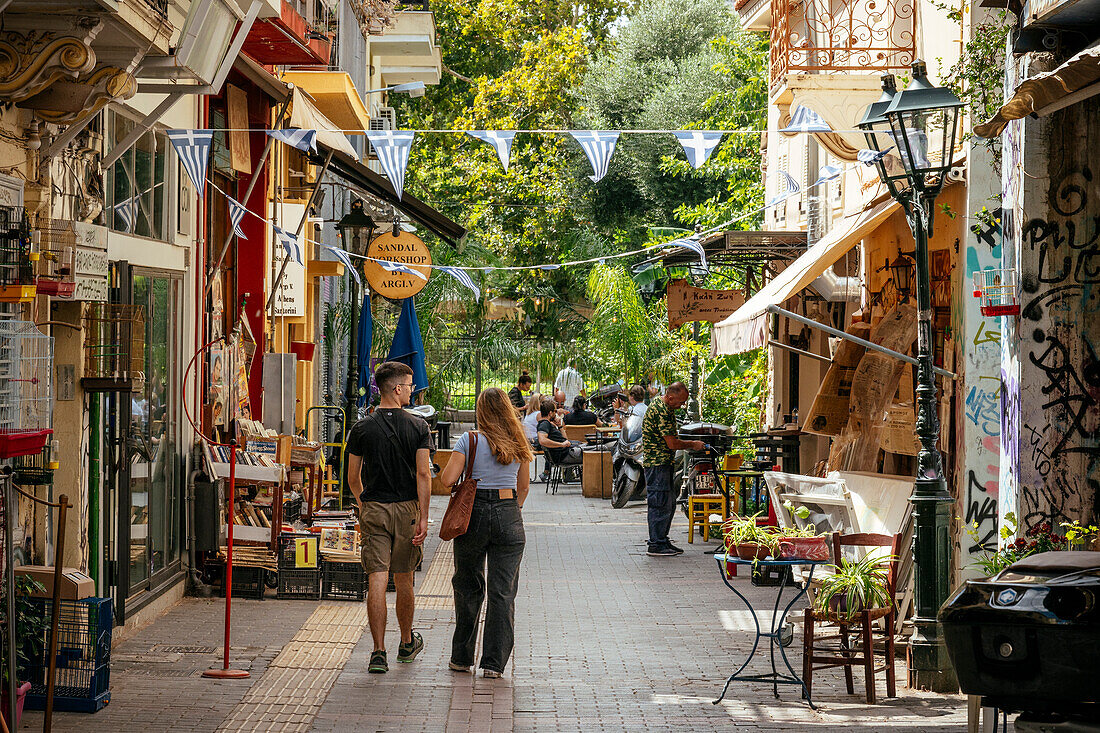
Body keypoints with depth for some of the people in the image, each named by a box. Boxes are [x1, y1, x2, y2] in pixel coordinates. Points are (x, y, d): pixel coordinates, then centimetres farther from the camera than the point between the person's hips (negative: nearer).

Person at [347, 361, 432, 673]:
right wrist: (423, 517, -9)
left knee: (376, 581, -4)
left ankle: (379, 653, -10)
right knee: (403, 580, 14)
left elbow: (353, 478, 5)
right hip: (407, 508, 0)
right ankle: (407, 643, 31)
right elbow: (423, 474, -11)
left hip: (374, 510, 0)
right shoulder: (418, 426, -4)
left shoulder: (362, 428, 0)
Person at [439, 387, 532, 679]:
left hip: (474, 513, -1)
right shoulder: (518, 444, 4)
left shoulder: (470, 440, -7)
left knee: (468, 588, 12)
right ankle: (494, 662, 0)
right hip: (508, 515, 1)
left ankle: (462, 658, 18)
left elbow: (448, 480, -10)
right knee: (503, 591, 3)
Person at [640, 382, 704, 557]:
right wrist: (693, 445, -8)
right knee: (661, 504, -7)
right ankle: (656, 546, -3)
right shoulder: (661, 411, -21)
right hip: (657, 462, -11)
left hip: (664, 462, 11)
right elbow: (672, 444, -22)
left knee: (669, 504, 14)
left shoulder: (666, 408, 12)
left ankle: (662, 541, 21)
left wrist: (688, 444, 12)